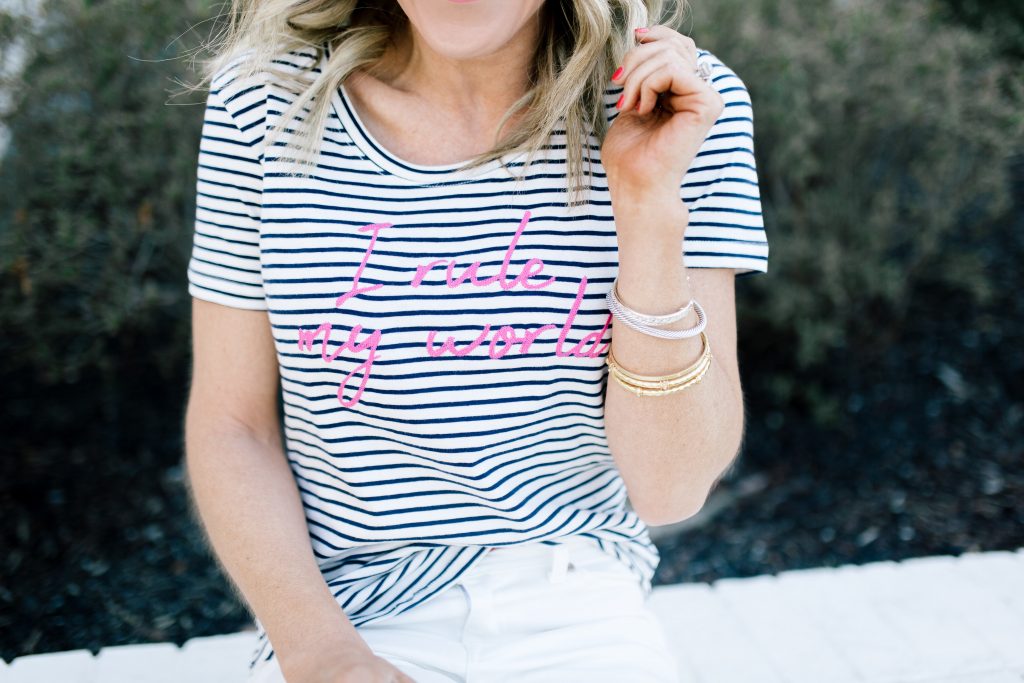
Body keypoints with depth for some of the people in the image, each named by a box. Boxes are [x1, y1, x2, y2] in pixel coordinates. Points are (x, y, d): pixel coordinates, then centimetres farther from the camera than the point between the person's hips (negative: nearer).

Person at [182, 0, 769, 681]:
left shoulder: (686, 104, -8)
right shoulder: (270, 93, -6)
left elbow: (671, 488, -10)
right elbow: (229, 424, -2)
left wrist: (651, 203, -20)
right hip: (346, 617, 1)